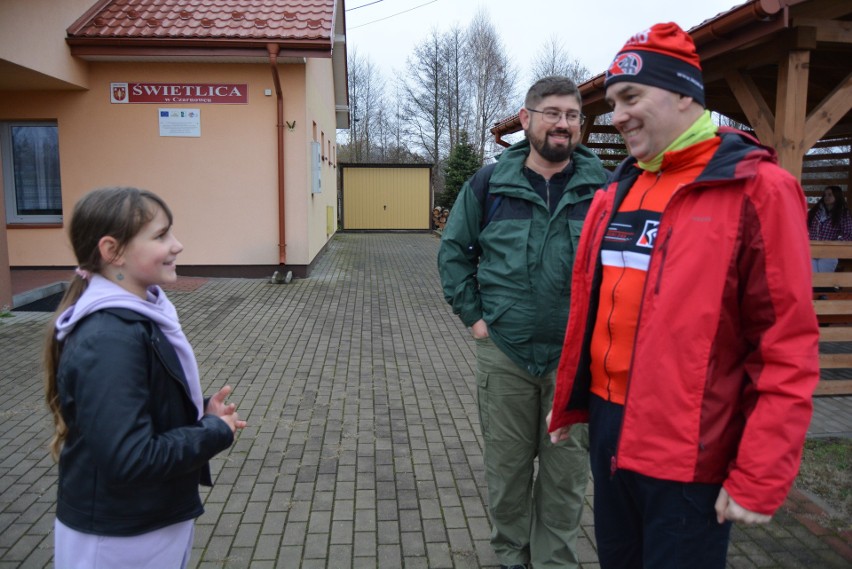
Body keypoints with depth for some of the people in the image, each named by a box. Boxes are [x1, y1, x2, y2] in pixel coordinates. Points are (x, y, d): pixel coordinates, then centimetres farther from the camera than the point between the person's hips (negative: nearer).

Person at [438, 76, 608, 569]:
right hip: (504, 352, 1)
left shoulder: (603, 186, -2)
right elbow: (454, 250, 8)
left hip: (577, 356, 0)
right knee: (507, 465, 14)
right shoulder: (489, 183, 0)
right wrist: (472, 314, 2)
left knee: (567, 471, 11)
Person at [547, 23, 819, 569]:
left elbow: (788, 347, -15)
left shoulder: (756, 190, -12)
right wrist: (569, 402, 16)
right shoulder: (614, 195, 6)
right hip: (608, 426, 6)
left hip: (690, 452, -6)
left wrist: (758, 478, -16)